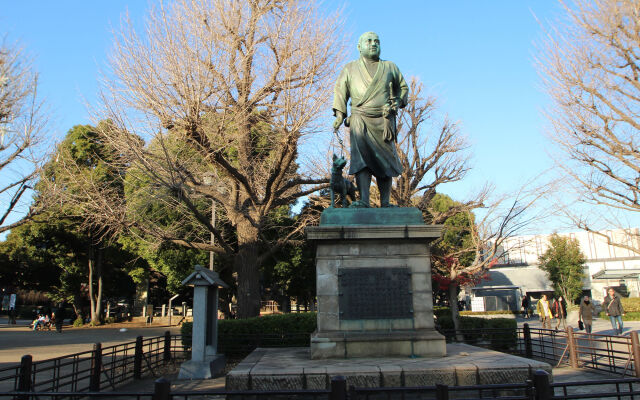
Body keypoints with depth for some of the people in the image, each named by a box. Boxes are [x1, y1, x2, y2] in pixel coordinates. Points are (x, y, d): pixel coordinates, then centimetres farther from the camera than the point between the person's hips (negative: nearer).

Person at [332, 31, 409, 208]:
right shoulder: (350, 69, 19)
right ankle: (363, 200, -25)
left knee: (386, 161, -5)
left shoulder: (390, 67, 21)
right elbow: (340, 91, 15)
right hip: (360, 120, -1)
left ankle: (385, 202, -2)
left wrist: (397, 103, 6)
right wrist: (340, 114, 1)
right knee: (361, 158, -18)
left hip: (384, 120, 2)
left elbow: (402, 87, 26)